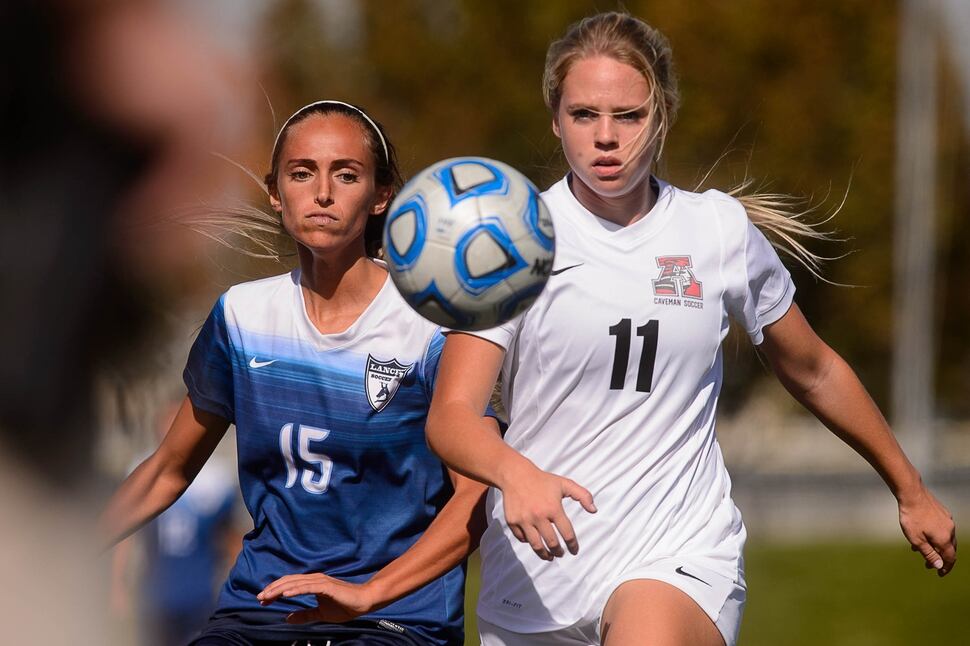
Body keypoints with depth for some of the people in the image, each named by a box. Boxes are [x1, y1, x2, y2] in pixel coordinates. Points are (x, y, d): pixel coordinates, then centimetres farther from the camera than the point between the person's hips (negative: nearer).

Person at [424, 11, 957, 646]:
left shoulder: (722, 230, 4)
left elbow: (813, 372, 19)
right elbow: (450, 414, -12)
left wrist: (911, 492, 27)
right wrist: (514, 473, -33)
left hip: (683, 554, -1)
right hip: (534, 574, 1)